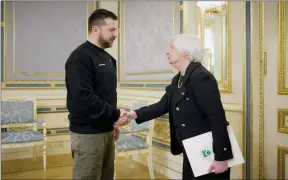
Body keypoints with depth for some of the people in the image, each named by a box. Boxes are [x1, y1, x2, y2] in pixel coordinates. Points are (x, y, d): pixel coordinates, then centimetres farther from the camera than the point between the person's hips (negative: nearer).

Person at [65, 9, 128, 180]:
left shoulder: (108, 58, 13)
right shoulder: (80, 57, -14)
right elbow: (83, 98, -25)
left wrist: (112, 122, 14)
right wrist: (116, 115, -20)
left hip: (106, 130, 8)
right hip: (88, 133, -8)